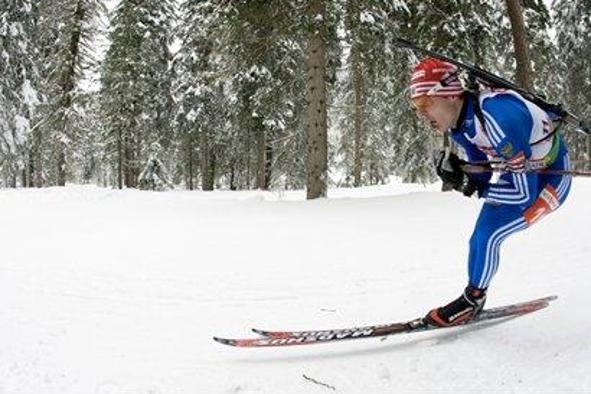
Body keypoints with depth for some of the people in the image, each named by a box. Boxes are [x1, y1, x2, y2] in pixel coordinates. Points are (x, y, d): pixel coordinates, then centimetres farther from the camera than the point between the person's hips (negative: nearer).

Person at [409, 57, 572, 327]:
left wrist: (475, 187, -25)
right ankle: (473, 299, 22)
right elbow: (481, 173, -3)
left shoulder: (497, 119, -38)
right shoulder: (458, 120, -11)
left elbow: (523, 194, -32)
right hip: (522, 173, 8)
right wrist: (463, 179, -25)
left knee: (487, 235, -16)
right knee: (481, 238, 6)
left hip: (550, 181, -8)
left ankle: (472, 301, 5)